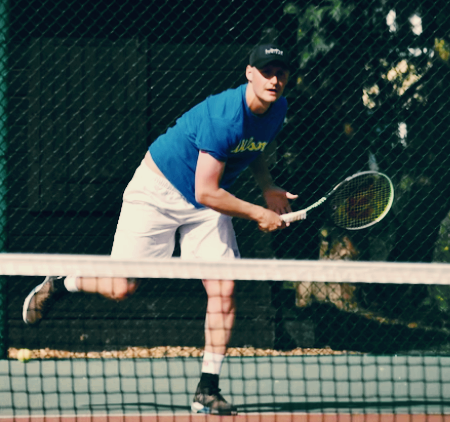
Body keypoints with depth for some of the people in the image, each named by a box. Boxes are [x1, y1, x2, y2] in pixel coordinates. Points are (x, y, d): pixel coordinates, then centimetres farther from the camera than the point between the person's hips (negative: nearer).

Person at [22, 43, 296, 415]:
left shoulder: (278, 109, -5)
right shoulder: (225, 116, -31)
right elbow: (206, 192, -29)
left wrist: (268, 188, 2)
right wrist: (258, 215, -21)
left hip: (208, 203, 7)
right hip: (160, 190, -7)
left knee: (224, 289, -9)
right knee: (121, 288, -8)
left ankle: (207, 390, -1)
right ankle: (60, 283, 25)